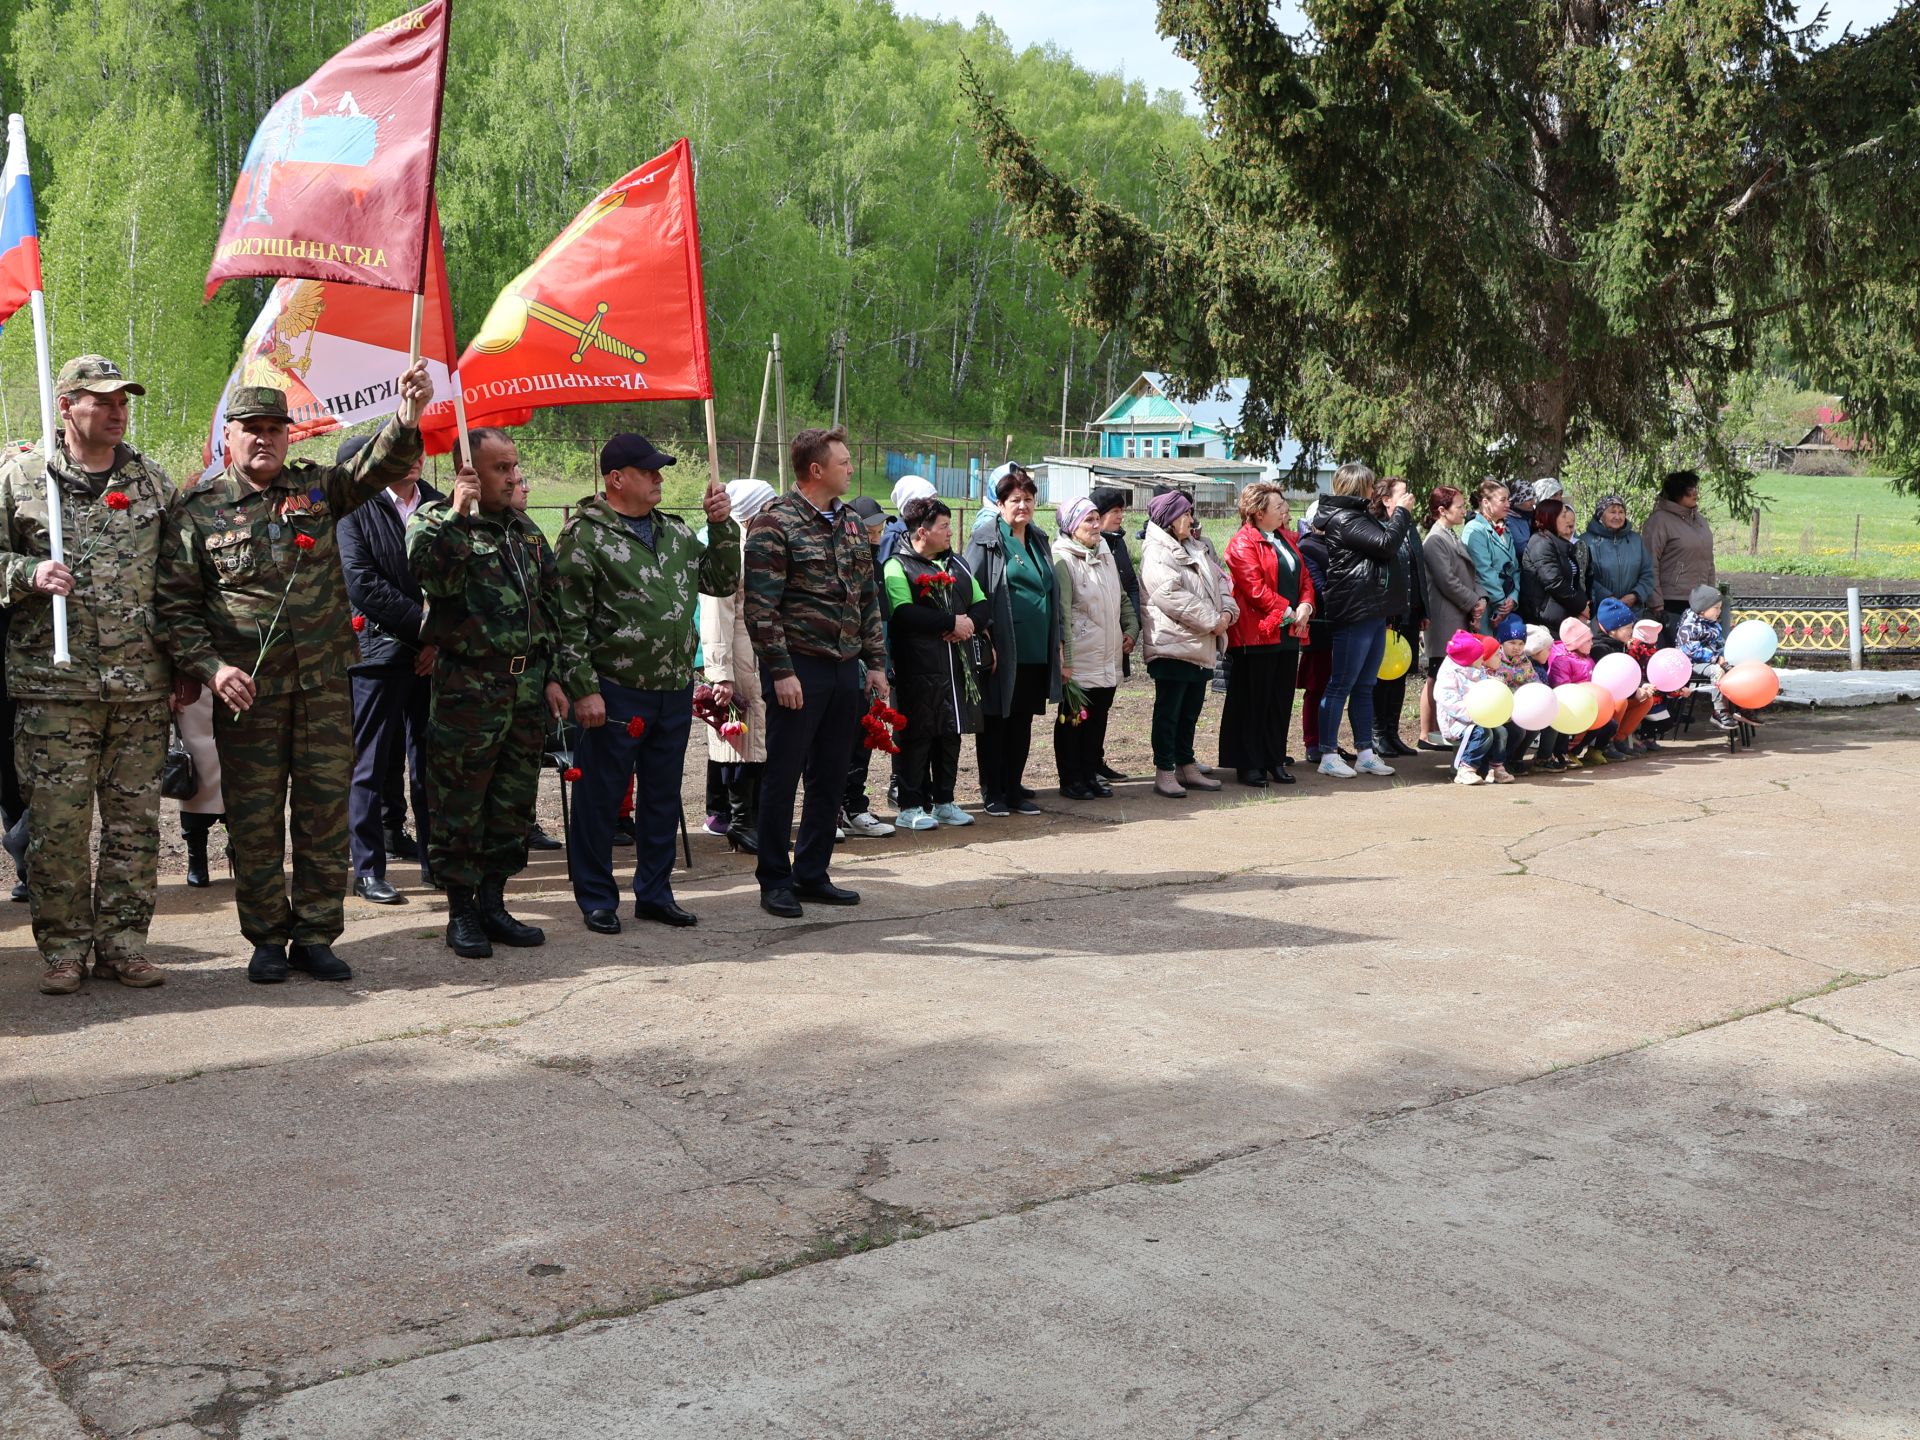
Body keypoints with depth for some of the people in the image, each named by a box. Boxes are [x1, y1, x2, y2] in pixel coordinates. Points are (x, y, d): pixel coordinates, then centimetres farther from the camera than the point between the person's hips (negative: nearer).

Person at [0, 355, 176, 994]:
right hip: (53, 683, -2)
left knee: (135, 822, 5)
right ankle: (63, 949, 10)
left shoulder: (153, 481, 12)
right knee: (57, 822, -1)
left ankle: (122, 943, 15)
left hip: (143, 686, 2)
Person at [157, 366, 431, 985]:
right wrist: (211, 668, -13)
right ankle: (267, 939, 17)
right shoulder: (197, 509, 2)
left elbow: (375, 468, -8)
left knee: (326, 812, 5)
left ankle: (315, 935, 16)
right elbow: (175, 604, 0)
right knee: (255, 820, 5)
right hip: (246, 690, -2)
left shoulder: (316, 487, 9)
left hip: (325, 684, 2)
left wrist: (407, 420, -27)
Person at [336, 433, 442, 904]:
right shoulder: (358, 508, -1)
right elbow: (362, 583, -9)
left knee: (432, 764, 7)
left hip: (434, 653, 4)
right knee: (373, 766, 1)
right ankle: (368, 870, 8)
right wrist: (422, 623, -12)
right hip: (379, 650, -3)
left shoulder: (439, 504, 11)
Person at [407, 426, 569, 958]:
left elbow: (550, 608, 19)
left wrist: (552, 676, 13)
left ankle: (492, 903, 22)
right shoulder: (436, 520, -3)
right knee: (460, 804, 1)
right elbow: (433, 575, -24)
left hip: (527, 689, 6)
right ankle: (460, 913, 11)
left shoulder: (527, 532, 16)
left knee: (513, 802, 10)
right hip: (468, 689, -6)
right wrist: (455, 514, -26)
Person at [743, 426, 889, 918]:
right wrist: (781, 670, -17)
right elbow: (761, 606, -13)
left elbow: (868, 599, 17)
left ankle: (812, 874, 22)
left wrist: (876, 662, 12)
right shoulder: (774, 523, -10)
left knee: (830, 776, 11)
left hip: (844, 669, 7)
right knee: (783, 775, 0)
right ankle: (774, 881, 10)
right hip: (800, 668, -7)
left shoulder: (850, 523, 13)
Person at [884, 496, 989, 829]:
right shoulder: (898, 565, -6)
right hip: (920, 667, -7)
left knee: (952, 733, 11)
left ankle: (944, 801, 21)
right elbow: (904, 614, -20)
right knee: (918, 735, -3)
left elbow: (981, 604, 17)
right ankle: (910, 807, 4)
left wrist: (971, 622, -7)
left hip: (959, 666, 7)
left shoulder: (956, 563, 18)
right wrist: (952, 622, -16)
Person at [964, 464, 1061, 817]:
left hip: (1037, 652, 6)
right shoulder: (987, 539, -5)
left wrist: (1057, 640, 17)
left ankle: (1014, 788, 20)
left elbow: (1053, 593, 21)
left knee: (1023, 721, 11)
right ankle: (992, 792, 11)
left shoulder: (1040, 541, 16)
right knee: (995, 720, 2)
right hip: (1002, 651, -6)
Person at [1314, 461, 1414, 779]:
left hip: (1373, 612, 10)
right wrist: (1401, 512, -6)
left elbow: (1384, 544, 24)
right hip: (1353, 613, -10)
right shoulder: (1344, 520, -13)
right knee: (1341, 685, -5)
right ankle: (1328, 756, 0)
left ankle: (1365, 753, 18)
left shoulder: (1358, 517, 21)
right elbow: (1386, 544, -16)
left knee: (1365, 687, 13)